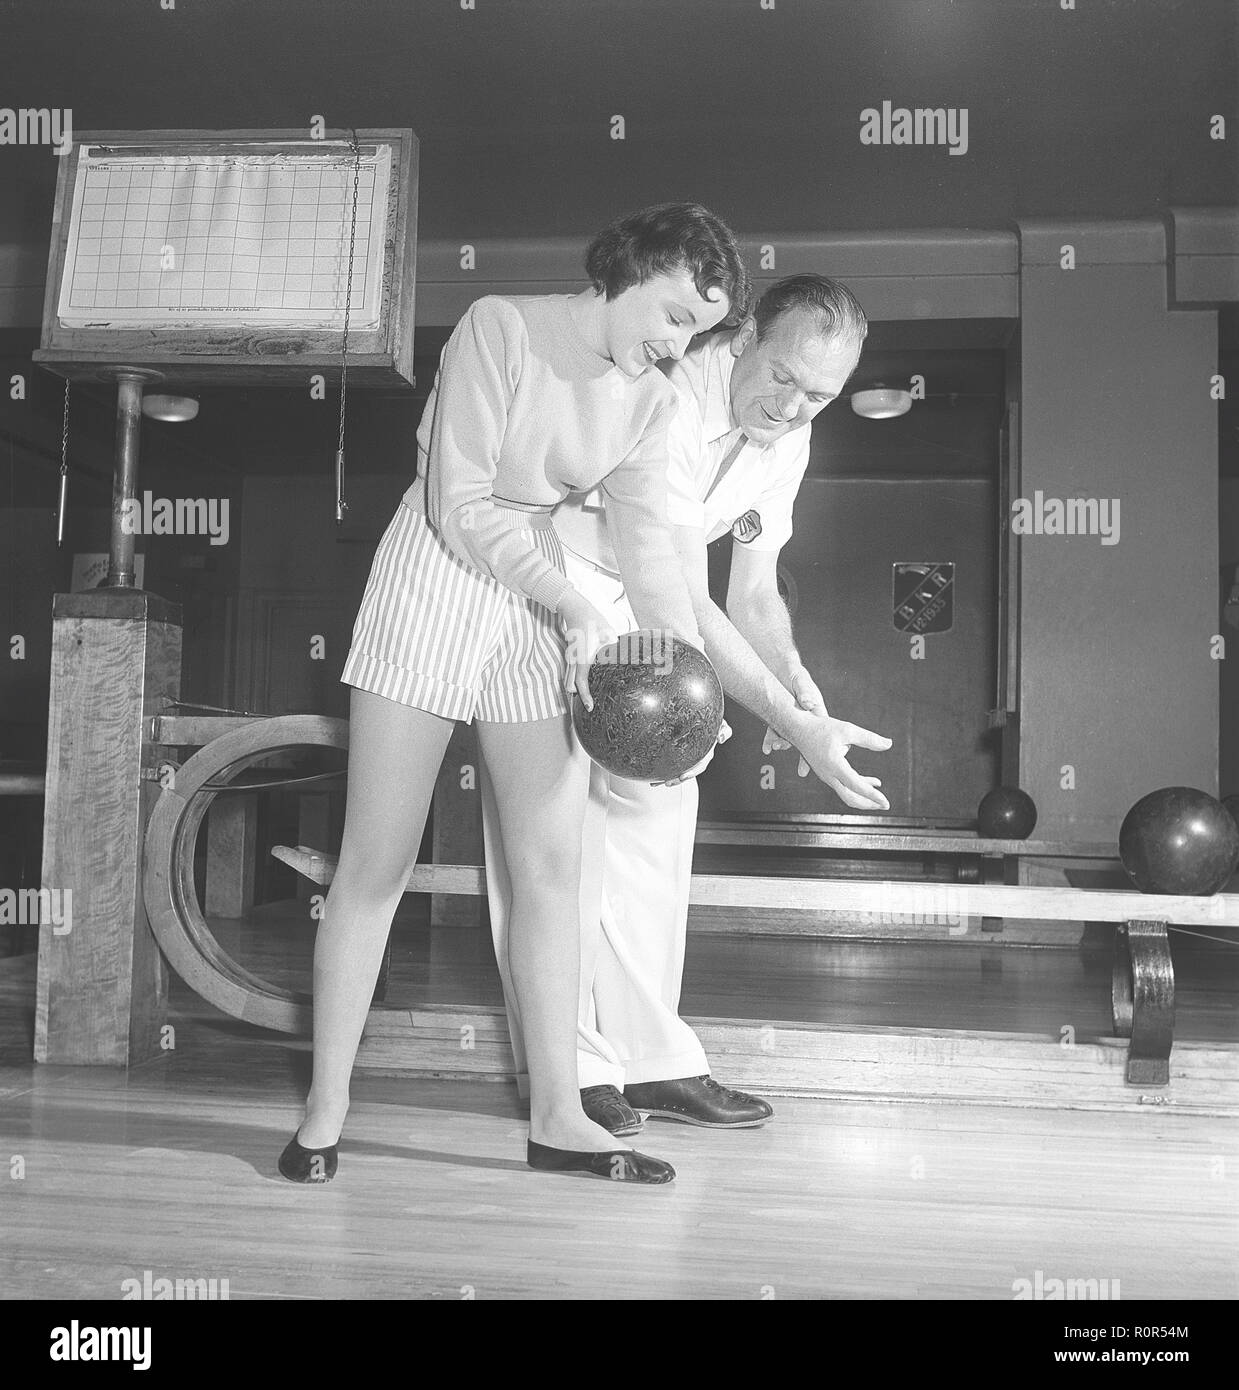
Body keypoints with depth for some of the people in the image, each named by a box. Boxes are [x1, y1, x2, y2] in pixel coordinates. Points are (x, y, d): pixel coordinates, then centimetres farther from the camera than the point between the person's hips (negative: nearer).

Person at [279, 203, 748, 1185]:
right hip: (437, 580, -5)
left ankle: (557, 1115, 11)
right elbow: (461, 505, -17)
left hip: (546, 603, 5)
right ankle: (326, 1108, 10)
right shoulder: (501, 329, -13)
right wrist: (570, 604, -22)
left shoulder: (649, 403, 4)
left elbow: (647, 546, -3)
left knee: (553, 867, 2)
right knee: (377, 863, -2)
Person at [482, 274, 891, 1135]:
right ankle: (568, 1065, 3)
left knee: (657, 800, 2)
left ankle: (650, 1058, 10)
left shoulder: (786, 440, -4)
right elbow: (684, 599, -33)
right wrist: (793, 723, -36)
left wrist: (793, 676, -19)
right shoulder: (667, 404, -31)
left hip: (627, 605, 8)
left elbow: (754, 591, 2)